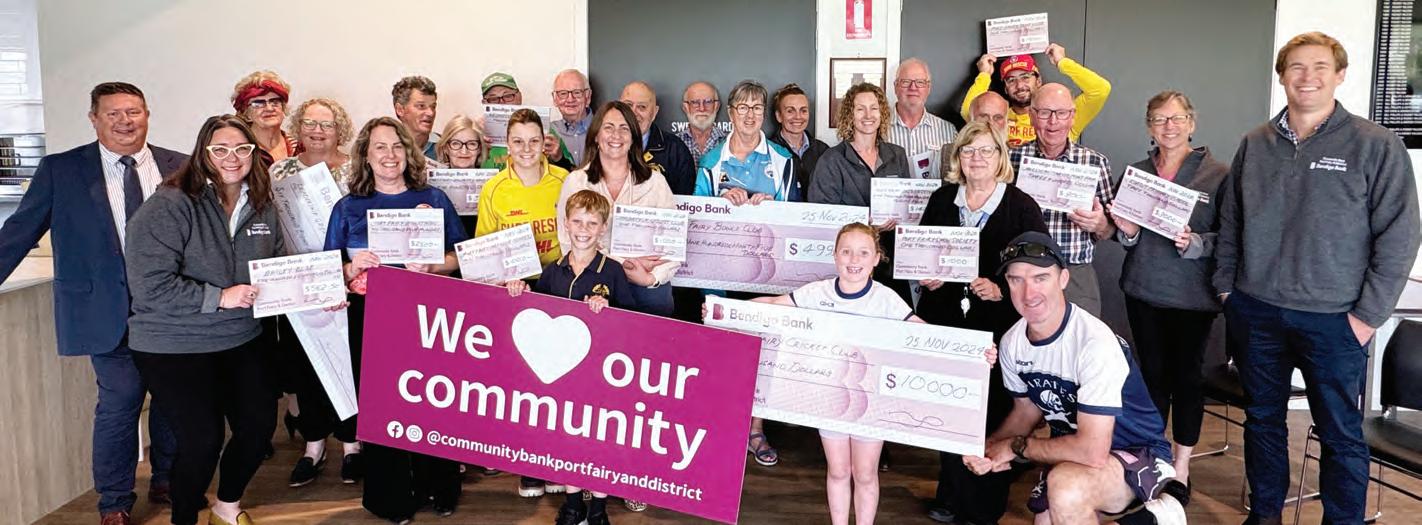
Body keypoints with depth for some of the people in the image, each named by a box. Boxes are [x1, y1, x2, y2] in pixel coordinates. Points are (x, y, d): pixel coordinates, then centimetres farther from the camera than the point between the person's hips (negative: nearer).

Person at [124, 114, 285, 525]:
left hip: (241, 340, 6)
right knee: (203, 439, -6)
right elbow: (150, 285, -23)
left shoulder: (262, 208, 3)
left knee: (260, 425, 7)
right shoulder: (169, 206, -16)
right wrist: (220, 297, -24)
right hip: (175, 348, -6)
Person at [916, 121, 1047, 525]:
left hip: (997, 328, -3)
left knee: (992, 414, 0)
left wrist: (1001, 290, -17)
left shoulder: (1022, 207, -1)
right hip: (945, 323, 3)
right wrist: (926, 278, -2)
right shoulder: (941, 200, 10)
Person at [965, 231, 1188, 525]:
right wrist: (991, 447, -10)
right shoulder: (1011, 343, -5)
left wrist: (1017, 446, -18)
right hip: (1074, 453, 7)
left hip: (1139, 457, -7)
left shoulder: (1095, 343, -29)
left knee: (1066, 486, -35)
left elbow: (1093, 451, -32)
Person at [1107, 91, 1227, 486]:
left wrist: (1193, 242, -22)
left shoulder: (1217, 173, -4)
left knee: (1187, 375, 6)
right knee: (1152, 373, 11)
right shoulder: (1136, 172, 7)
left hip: (1192, 295, -3)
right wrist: (1127, 232, -7)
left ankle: (1181, 466, 19)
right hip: (1143, 290, 3)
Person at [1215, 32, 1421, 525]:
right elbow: (1230, 221, 12)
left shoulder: (1376, 146, -6)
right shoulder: (1255, 144, 6)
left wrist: (1369, 314, -9)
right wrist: (1226, 284, 6)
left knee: (1340, 434, 7)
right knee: (1262, 420, 15)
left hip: (1332, 318, -3)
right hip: (1255, 311, 4)